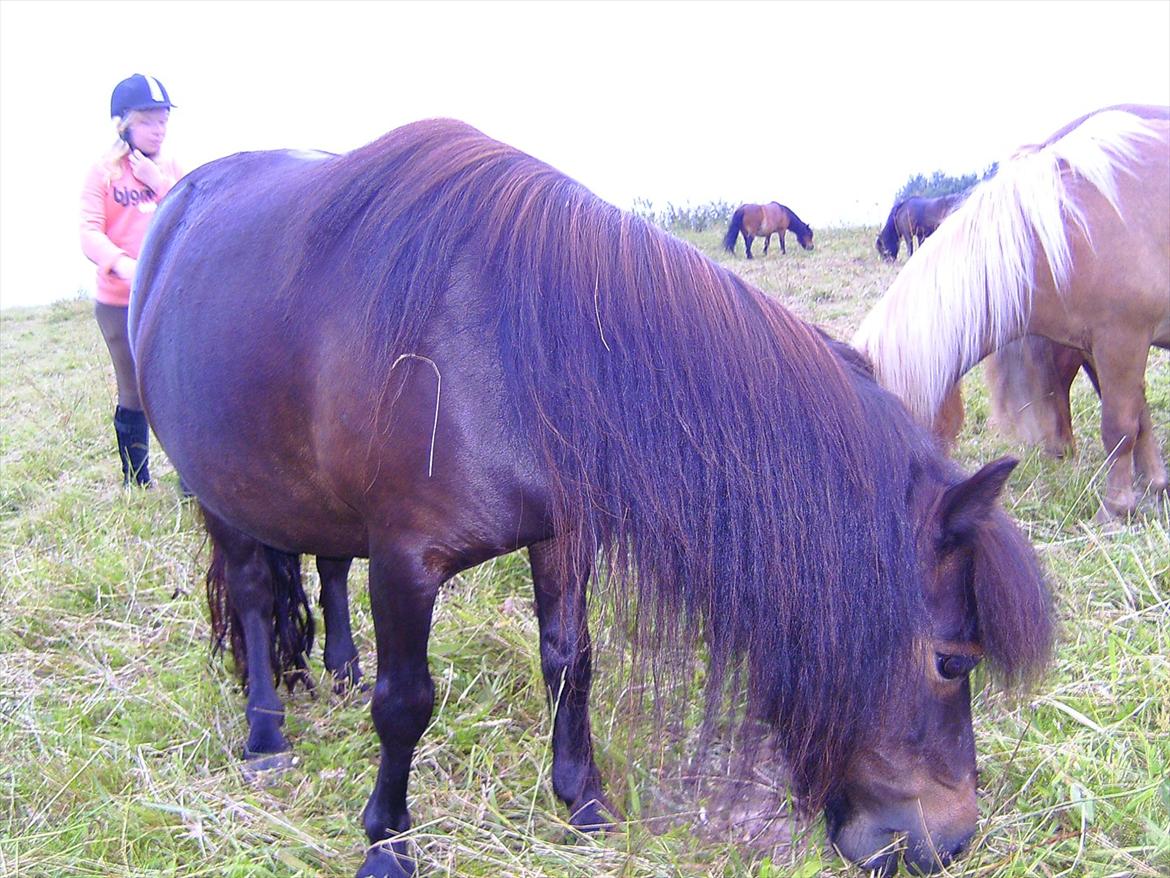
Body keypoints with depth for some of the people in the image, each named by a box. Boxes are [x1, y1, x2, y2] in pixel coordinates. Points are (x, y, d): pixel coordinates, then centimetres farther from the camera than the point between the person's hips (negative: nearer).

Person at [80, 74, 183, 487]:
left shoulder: (172, 171, 8)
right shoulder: (103, 174, -3)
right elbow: (90, 233, -11)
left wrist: (161, 184, -13)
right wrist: (122, 264, -29)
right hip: (120, 303, -2)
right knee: (134, 397, 7)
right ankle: (136, 484, 21)